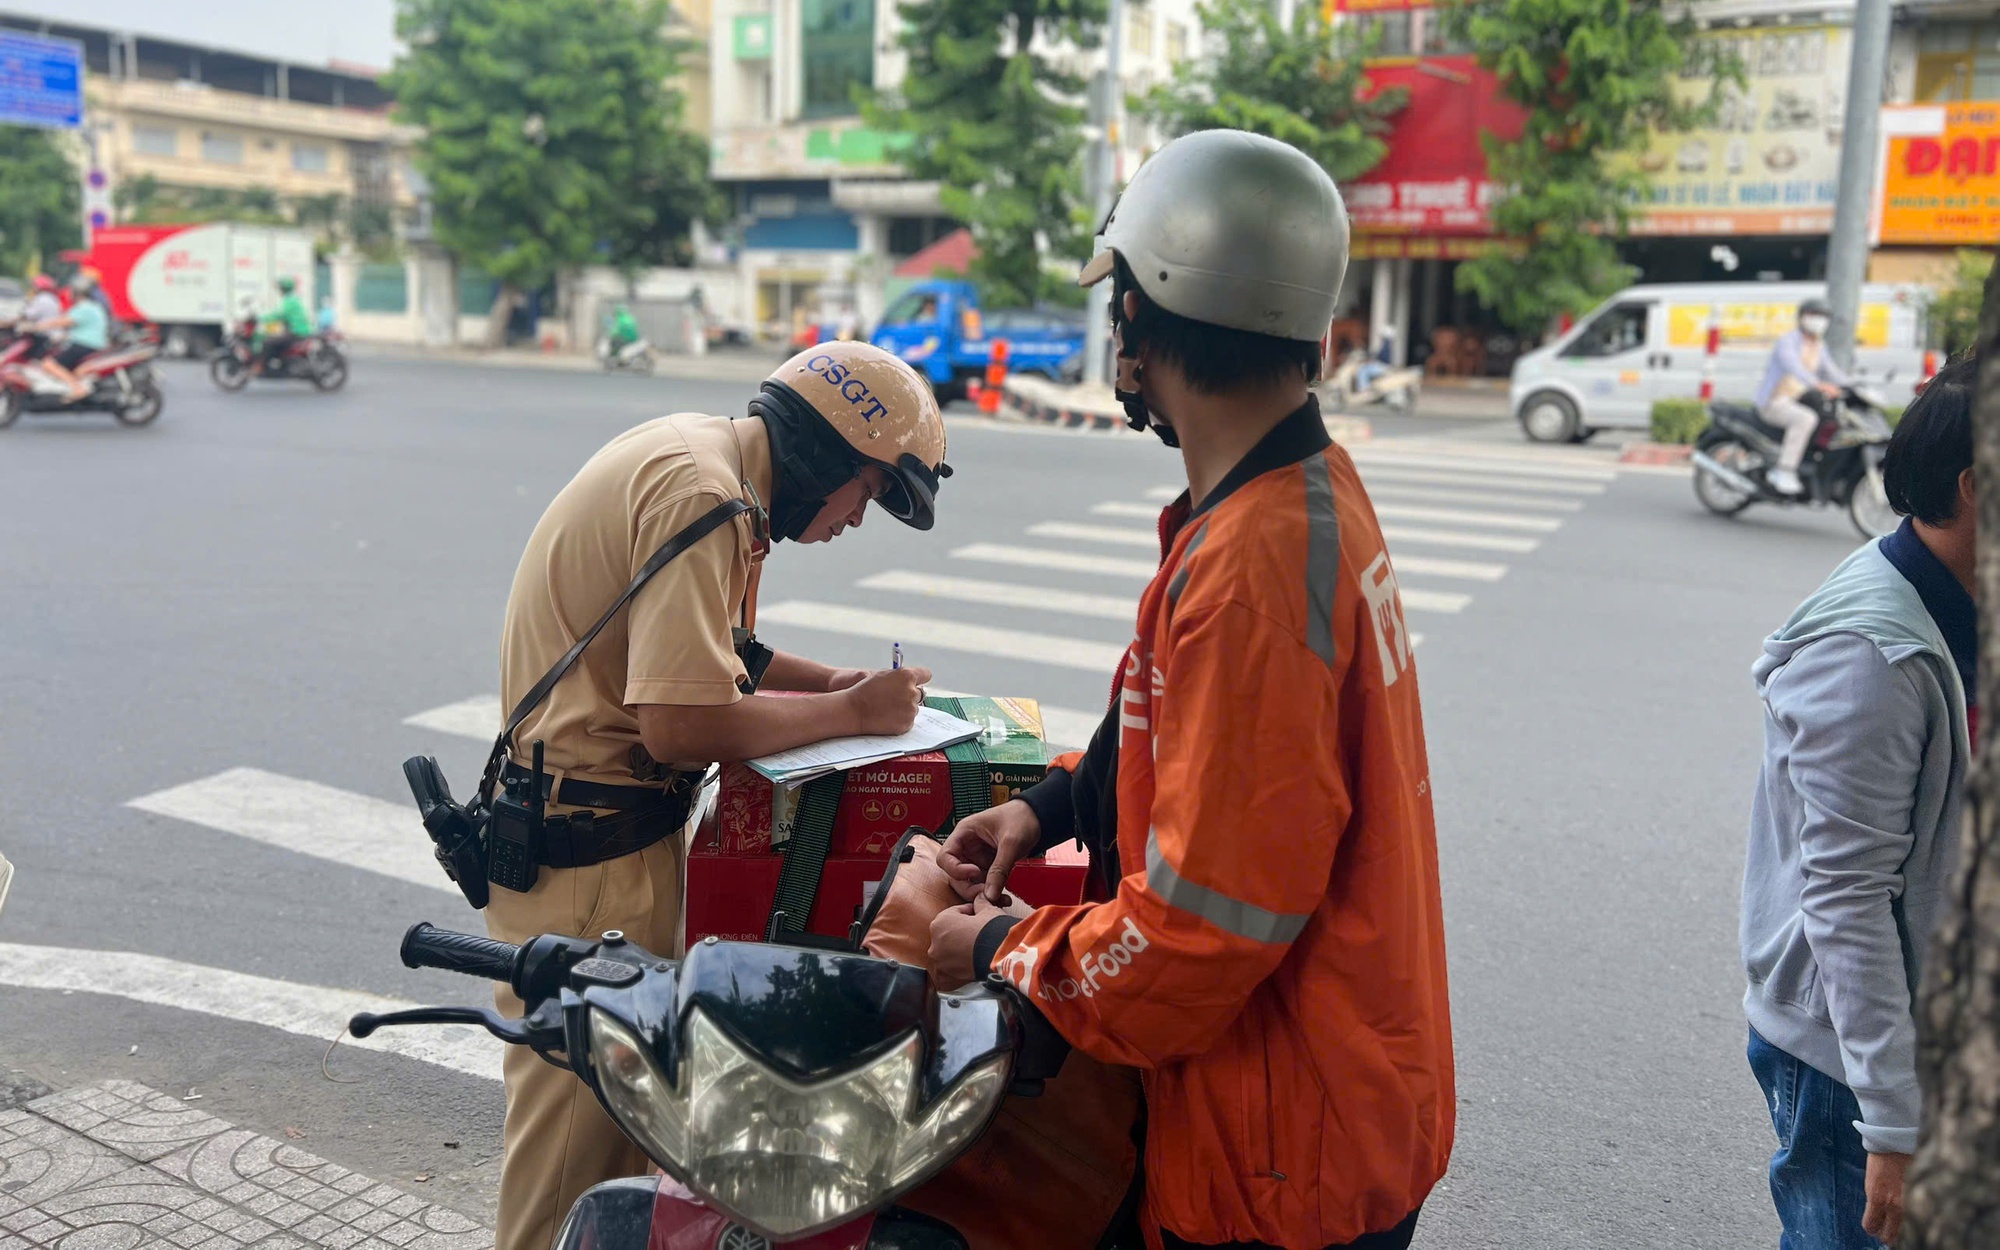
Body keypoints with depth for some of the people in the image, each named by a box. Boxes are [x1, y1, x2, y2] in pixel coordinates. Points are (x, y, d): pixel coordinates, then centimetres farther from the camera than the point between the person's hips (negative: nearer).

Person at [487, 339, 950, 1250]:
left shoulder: (700, 450, 9)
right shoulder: (701, 494, -23)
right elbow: (683, 725, -28)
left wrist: (832, 682, 5)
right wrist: (849, 712, -15)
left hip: (610, 825, 10)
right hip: (591, 856, -10)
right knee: (579, 1120, 5)